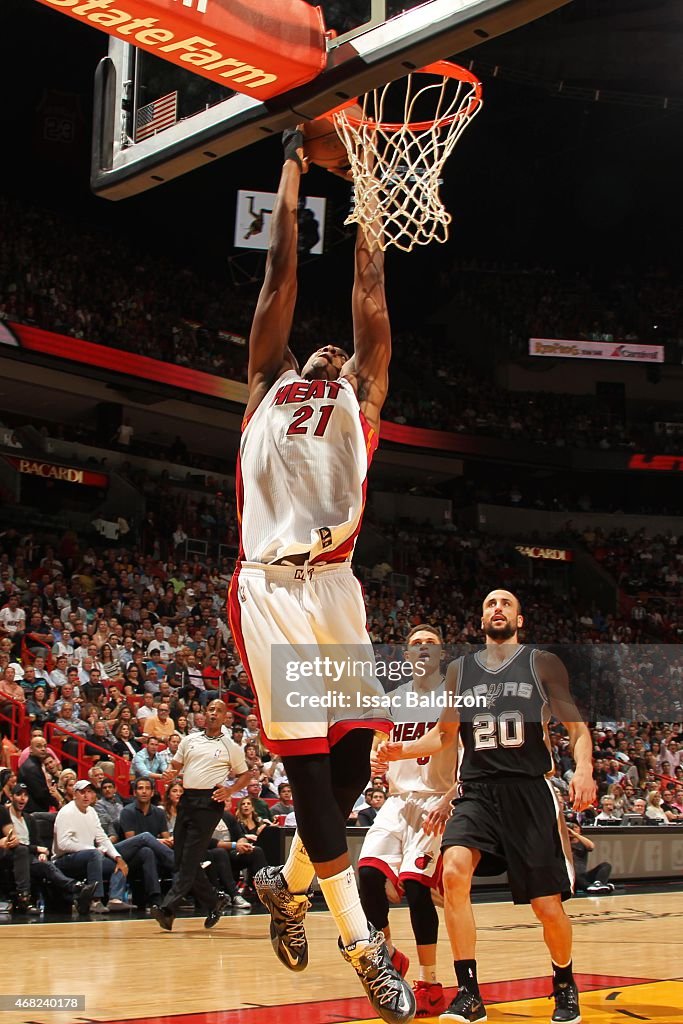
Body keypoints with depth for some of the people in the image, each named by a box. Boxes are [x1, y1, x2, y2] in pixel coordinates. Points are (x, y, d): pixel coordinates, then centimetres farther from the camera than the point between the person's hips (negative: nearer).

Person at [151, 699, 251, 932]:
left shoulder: (230, 747, 7)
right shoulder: (189, 740, 15)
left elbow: (244, 775, 12)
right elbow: (175, 765, 18)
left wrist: (230, 790, -6)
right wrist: (169, 774, -4)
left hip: (210, 802, -5)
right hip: (187, 799, 5)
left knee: (190, 859, -12)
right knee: (181, 857, 3)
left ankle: (168, 908, -15)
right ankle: (215, 901, 18)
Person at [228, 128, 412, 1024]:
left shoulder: (359, 404, 22)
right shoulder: (268, 389, 20)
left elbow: (370, 299, 18)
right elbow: (281, 278, 17)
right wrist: (292, 173, 20)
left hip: (335, 587, 3)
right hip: (270, 587, -2)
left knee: (352, 756, -1)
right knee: (309, 758, -7)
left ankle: (288, 883, 26)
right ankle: (362, 942, -3)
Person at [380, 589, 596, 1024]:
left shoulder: (543, 663, 4)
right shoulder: (460, 670, 12)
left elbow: (576, 725, 3)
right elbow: (445, 734, 18)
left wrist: (584, 767, -16)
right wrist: (403, 749, 0)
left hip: (531, 792, -2)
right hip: (477, 792, 2)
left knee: (548, 906, 0)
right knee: (454, 870, -25)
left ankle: (565, 986, 31)